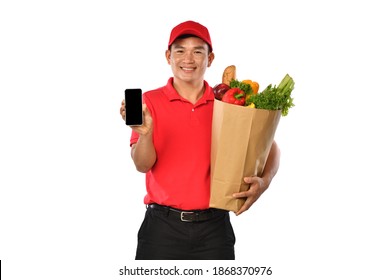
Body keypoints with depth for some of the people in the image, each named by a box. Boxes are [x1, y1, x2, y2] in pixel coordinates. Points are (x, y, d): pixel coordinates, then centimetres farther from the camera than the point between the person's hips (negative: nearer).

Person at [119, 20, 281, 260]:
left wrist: (264, 181, -11)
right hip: (163, 225, -1)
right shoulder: (150, 102, -1)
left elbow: (269, 146, 9)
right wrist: (145, 133, -28)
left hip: (214, 225, 2)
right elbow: (143, 165, -8)